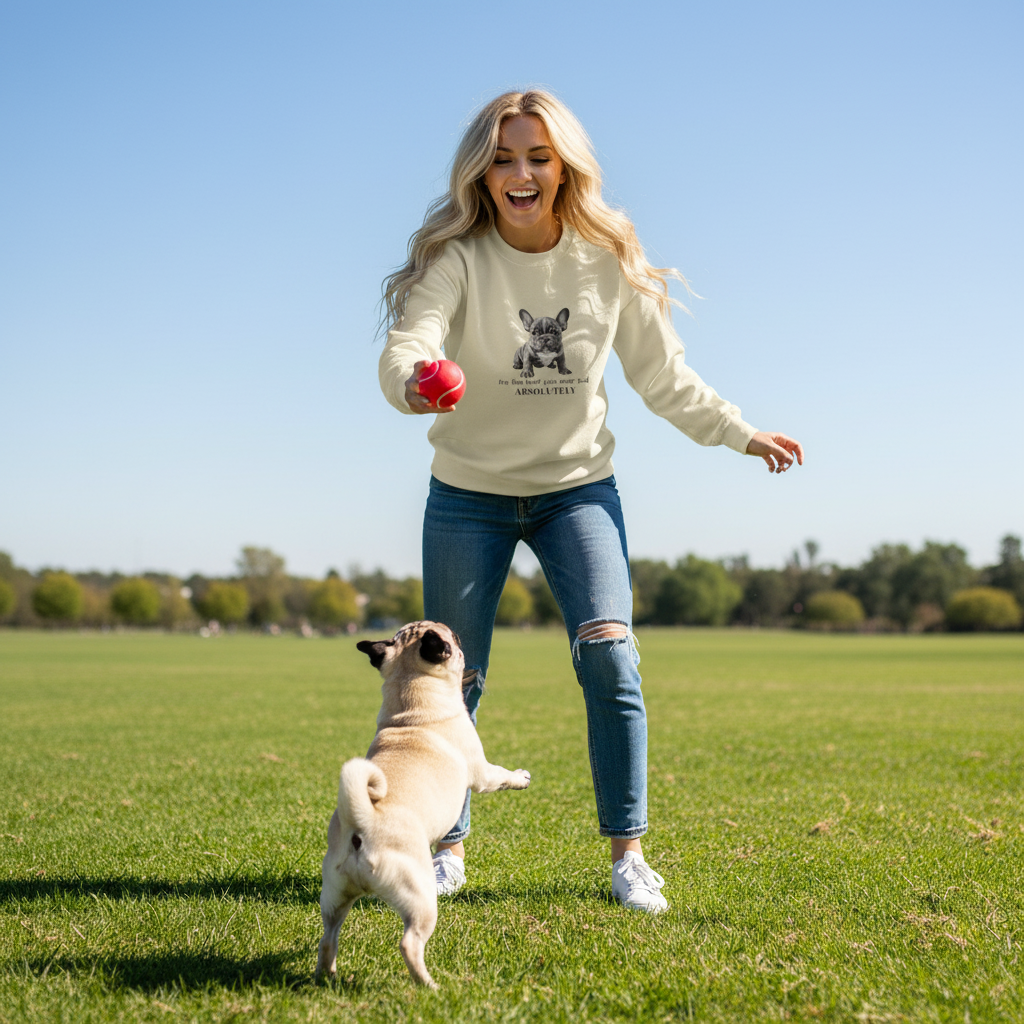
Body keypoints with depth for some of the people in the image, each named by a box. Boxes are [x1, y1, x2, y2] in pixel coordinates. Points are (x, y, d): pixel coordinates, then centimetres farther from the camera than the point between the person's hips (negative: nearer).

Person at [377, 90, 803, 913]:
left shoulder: (608, 260, -8)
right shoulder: (455, 257, -15)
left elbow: (664, 376, 3)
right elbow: (407, 345, -33)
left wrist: (741, 433, 2)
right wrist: (413, 382, -55)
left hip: (578, 488, 1)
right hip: (469, 493, 0)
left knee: (609, 656, -14)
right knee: (453, 680, 5)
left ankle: (628, 852, -1)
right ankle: (448, 847, 23)